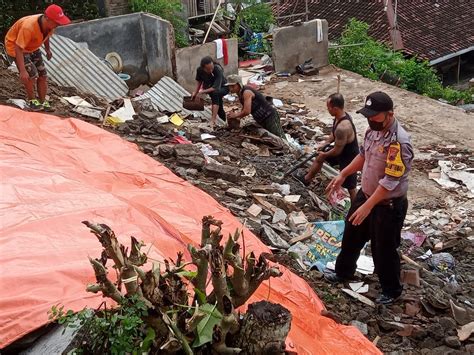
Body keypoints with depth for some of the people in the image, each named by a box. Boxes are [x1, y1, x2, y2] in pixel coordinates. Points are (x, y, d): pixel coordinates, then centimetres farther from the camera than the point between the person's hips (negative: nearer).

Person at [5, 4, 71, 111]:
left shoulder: (49, 24, -18)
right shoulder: (28, 27, -41)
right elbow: (19, 48, -39)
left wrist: (48, 50, 21)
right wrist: (22, 70, -41)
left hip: (32, 47, 7)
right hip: (15, 46, -7)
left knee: (43, 75, 4)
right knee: (32, 74, -15)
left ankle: (42, 102, 17)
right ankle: (32, 101, 7)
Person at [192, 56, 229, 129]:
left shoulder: (218, 70, -34)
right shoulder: (199, 70, -19)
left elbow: (216, 88, -38)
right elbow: (199, 81, 4)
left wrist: (202, 92, -35)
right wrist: (195, 92, -1)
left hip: (222, 87, -5)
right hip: (209, 87, 5)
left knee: (215, 93, -34)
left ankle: (213, 120, -40)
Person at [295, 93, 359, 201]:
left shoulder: (342, 127, -39)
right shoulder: (341, 115, -10)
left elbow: (337, 151, -27)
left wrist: (325, 154, -10)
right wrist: (325, 143, 5)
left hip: (349, 158, -10)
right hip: (342, 150, 10)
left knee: (350, 187, 3)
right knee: (319, 157, 28)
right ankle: (306, 179, 52)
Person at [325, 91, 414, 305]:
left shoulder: (398, 142, -31)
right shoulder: (374, 129, -3)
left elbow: (390, 181, -31)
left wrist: (367, 206, -32)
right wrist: (343, 175, 11)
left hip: (388, 205, -8)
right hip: (365, 195, 8)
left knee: (384, 249, 9)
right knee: (351, 235, 24)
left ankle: (391, 290, 32)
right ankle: (344, 272, 47)